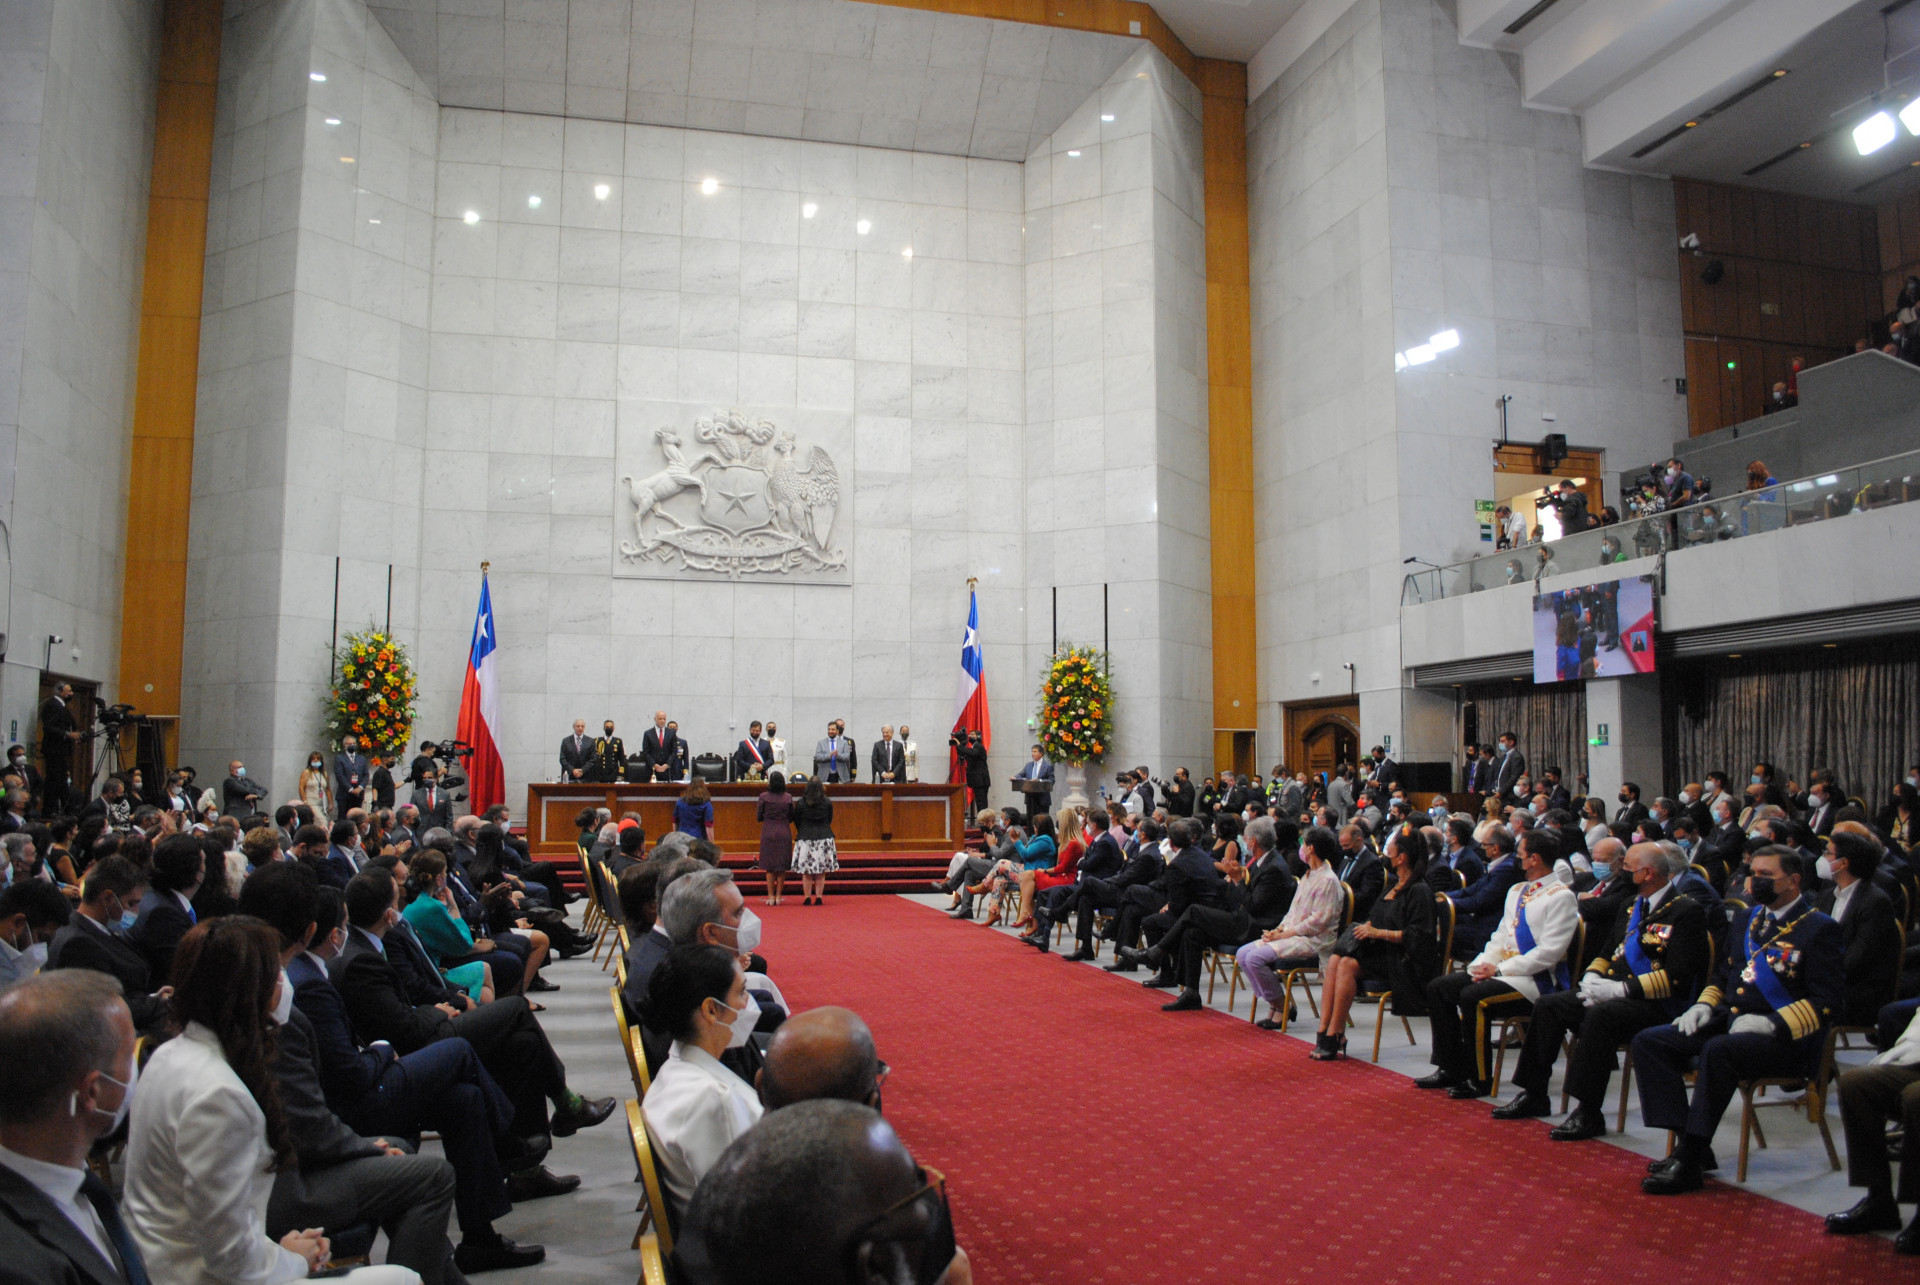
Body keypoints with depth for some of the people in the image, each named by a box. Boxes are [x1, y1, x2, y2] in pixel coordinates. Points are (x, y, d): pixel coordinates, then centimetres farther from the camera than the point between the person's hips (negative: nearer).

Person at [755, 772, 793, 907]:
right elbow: (791, 818, 4)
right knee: (782, 866, 8)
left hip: (768, 833, -1)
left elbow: (758, 817, -1)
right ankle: (778, 896, 10)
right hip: (784, 833, 1)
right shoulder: (788, 797, -2)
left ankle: (771, 896, 4)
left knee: (769, 866, 6)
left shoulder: (764, 797, -7)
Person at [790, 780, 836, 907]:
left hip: (805, 839, -1)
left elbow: (796, 822, 3)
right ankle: (819, 897, 6)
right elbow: (830, 820, 8)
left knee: (806, 872, 5)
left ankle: (807, 898, 5)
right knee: (821, 873, 7)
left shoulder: (800, 803, -7)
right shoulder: (827, 802, -3)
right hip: (824, 838, 1)